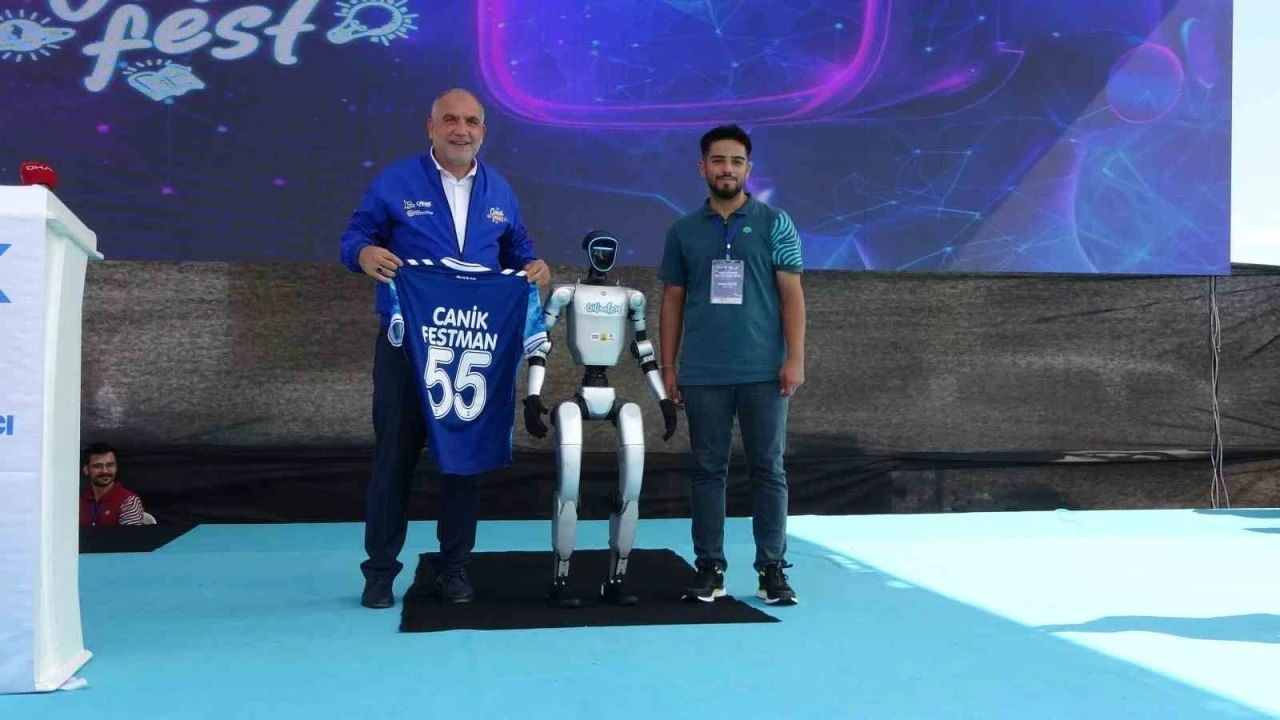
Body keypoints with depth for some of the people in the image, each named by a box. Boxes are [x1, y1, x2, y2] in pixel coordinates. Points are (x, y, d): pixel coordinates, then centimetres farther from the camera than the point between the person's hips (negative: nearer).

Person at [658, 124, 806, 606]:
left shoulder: (774, 224, 5)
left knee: (768, 470, 2)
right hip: (702, 375, 2)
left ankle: (772, 570, 11)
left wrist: (795, 358, -8)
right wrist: (667, 366, 6)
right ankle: (709, 569, 14)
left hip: (764, 372, -1)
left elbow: (792, 295, 1)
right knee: (707, 471, 6)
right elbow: (672, 302, 11)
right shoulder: (684, 232, 10)